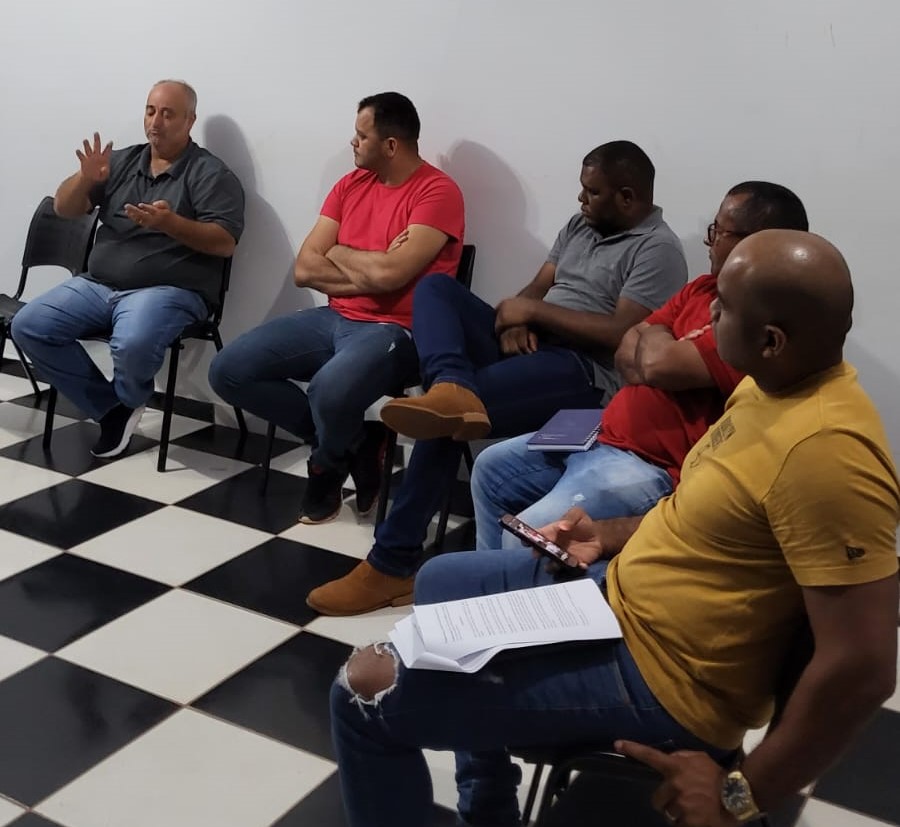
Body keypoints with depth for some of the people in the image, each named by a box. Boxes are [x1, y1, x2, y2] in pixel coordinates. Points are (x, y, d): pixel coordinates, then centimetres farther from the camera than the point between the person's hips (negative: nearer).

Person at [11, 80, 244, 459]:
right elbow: (64, 209, 11)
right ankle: (111, 408, -3)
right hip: (97, 285, 6)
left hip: (169, 291, -6)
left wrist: (171, 224, -26)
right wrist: (85, 179, -11)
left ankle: (128, 401, 1)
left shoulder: (210, 173, -1)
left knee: (132, 345, -36)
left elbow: (225, 242, -11)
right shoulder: (122, 161, 15)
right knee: (28, 327, -12)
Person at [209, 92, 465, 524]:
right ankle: (348, 440, 2)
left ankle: (328, 465, 1)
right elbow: (304, 269, 4)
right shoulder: (351, 184, 11)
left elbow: (391, 274, -23)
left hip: (395, 331, -7)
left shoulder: (438, 191, -11)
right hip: (334, 319, 8)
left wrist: (340, 253, -3)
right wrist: (370, 270, -10)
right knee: (228, 371, -6)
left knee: (329, 390, -38)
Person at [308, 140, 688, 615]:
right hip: (527, 343, 9)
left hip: (583, 369, -9)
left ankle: (393, 563, -21)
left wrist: (531, 311, -13)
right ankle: (454, 390, -46)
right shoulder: (581, 225, 20)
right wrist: (514, 319, -7)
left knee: (445, 422, -28)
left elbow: (620, 334, -18)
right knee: (435, 287, -13)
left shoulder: (657, 250, -7)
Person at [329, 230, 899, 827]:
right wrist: (611, 537, 8)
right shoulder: (781, 380, 1)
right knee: (441, 581, 27)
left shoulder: (825, 451, -30)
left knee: (366, 687, -12)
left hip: (655, 679, -10)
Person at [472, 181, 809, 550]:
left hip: (654, 466, -10)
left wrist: (653, 335, -3)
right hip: (606, 433, 10)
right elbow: (627, 353, 11)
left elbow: (659, 363, -26)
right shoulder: (705, 288, 11)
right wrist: (657, 347, -12)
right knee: (490, 468, 17)